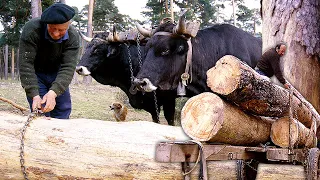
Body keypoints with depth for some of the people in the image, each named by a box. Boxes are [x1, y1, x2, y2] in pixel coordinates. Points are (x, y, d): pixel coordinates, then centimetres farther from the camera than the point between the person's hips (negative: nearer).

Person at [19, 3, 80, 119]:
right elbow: (26, 65, -31)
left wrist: (53, 92, -46)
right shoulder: (31, 29, -31)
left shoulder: (73, 37, -24)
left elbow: (68, 68, -29)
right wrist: (35, 95, -40)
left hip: (57, 73, 3)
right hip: (34, 73, -3)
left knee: (64, 109, 4)